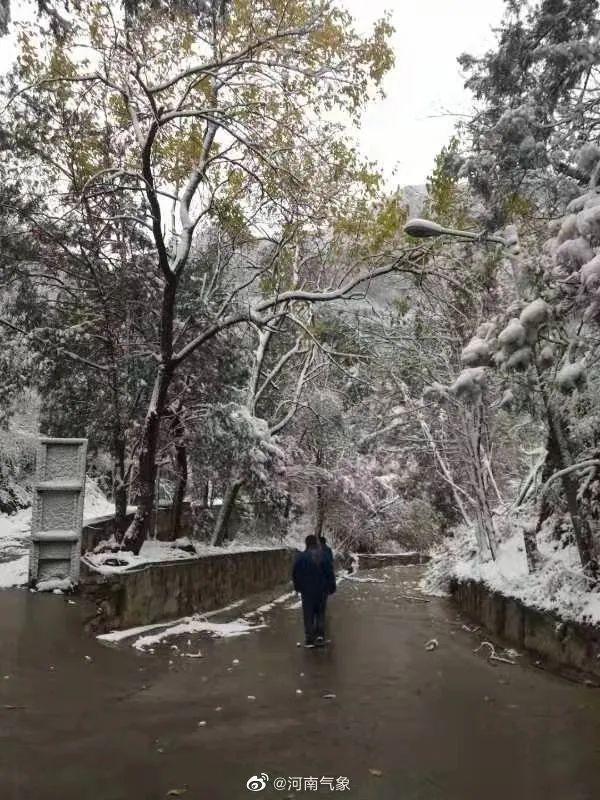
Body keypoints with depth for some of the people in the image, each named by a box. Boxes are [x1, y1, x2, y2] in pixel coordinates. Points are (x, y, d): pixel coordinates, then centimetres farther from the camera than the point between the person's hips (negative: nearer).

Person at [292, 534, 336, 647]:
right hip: (322, 590, 2)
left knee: (308, 615, 6)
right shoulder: (324, 555, -3)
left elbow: (295, 574, -2)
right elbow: (330, 573, -1)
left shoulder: (301, 557, -8)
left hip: (307, 590, -2)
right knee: (321, 612, 16)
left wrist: (298, 587, 12)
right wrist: (332, 587, 7)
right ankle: (320, 635, 7)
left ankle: (309, 639, 5)